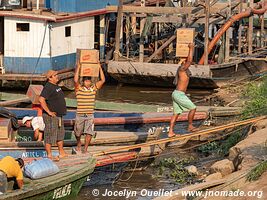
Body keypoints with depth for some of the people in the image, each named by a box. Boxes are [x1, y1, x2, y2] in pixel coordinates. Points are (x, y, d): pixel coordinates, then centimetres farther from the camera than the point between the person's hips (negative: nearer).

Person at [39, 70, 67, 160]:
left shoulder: (56, 86, 13)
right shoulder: (48, 87, -18)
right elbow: (41, 99, -29)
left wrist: (62, 110, 22)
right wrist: (49, 112, -25)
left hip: (59, 115, 10)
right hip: (51, 116, -10)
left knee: (60, 134, 18)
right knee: (50, 136, -5)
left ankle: (62, 153, 28)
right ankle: (49, 155, 0)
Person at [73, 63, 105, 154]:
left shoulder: (94, 88, 5)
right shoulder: (79, 88, -4)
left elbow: (102, 80, 0)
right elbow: (75, 80, -23)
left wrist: (100, 67, -4)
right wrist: (78, 67, -21)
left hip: (90, 115, 2)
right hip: (80, 115, -2)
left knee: (89, 133, -7)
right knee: (78, 133, 11)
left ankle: (85, 149, 1)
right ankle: (79, 145, 39)